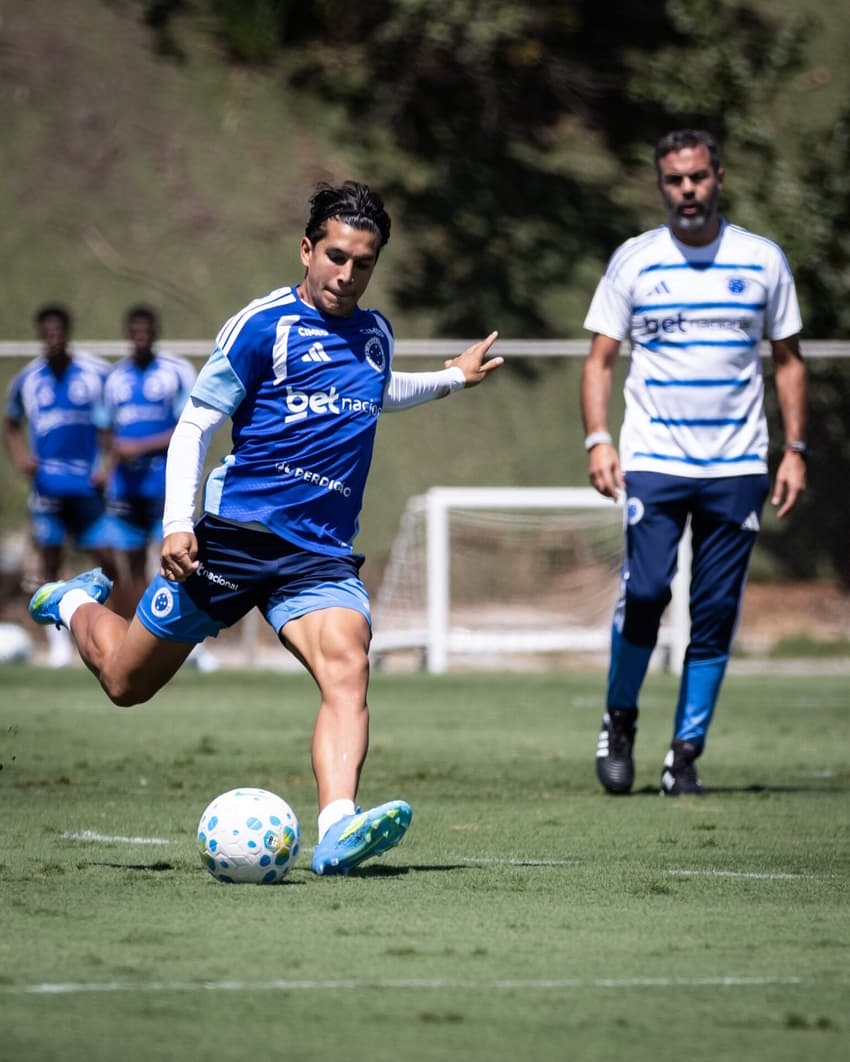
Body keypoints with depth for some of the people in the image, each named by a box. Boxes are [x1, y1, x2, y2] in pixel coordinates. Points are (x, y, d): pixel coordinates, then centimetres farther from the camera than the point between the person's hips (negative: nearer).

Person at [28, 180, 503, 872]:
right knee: (127, 682, 8)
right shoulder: (262, 326, -6)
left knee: (346, 667, -26)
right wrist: (177, 523, -15)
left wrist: (452, 378, 38)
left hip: (321, 555, 4)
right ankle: (77, 604, 43)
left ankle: (338, 830, -43)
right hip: (236, 532, -3)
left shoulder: (375, 335, 14)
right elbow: (195, 423, -6)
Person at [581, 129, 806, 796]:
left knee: (716, 612, -1)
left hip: (738, 466, 1)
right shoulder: (634, 261, 4)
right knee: (645, 590, -15)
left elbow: (788, 360, 13)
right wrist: (598, 439, -8)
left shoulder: (763, 260, 6)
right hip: (653, 459, -1)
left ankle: (686, 754, 7)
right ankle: (619, 721, 7)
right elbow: (601, 358, 6)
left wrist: (795, 451, 5)